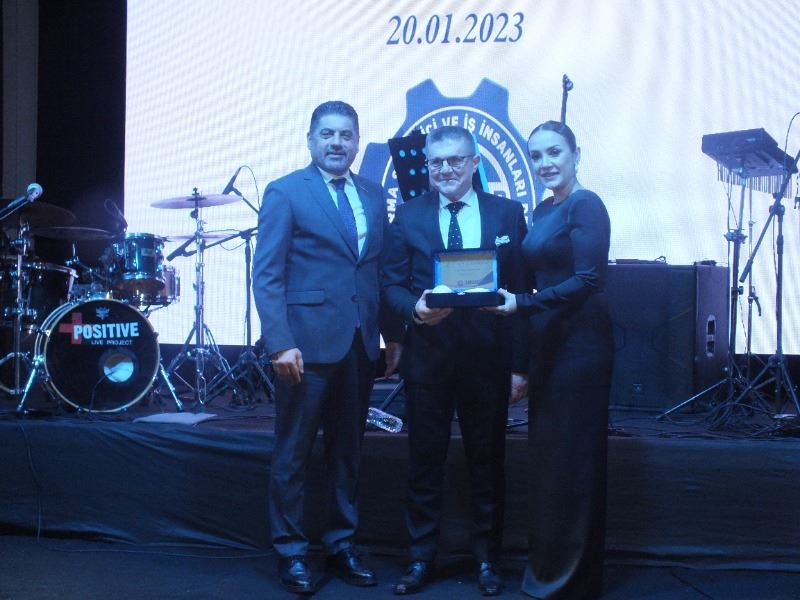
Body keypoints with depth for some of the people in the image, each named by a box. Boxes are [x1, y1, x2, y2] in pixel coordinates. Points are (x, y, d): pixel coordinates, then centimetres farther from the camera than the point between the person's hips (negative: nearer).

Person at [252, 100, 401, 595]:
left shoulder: (374, 195, 12)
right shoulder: (286, 193, -3)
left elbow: (381, 269, 12)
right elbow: (267, 275, -8)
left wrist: (393, 335, 5)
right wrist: (280, 343, -16)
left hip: (361, 343, 5)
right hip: (308, 342, -5)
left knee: (348, 451, 13)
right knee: (293, 454, 6)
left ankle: (343, 545, 26)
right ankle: (291, 552, 19)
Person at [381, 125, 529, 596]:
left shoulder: (508, 213, 3)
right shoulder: (409, 215, 5)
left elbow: (522, 290, 1)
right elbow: (393, 284, 5)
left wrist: (521, 363, -4)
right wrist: (415, 307, -19)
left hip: (488, 356, 0)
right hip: (428, 354, 1)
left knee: (488, 462, 10)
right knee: (425, 460, 8)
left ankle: (488, 560, 26)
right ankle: (421, 560, 23)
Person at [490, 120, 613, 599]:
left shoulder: (586, 206, -11)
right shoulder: (543, 210, 14)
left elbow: (589, 279, -21)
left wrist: (522, 304, -24)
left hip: (580, 345, -9)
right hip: (548, 344, 9)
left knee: (571, 458, 0)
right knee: (548, 454, 14)